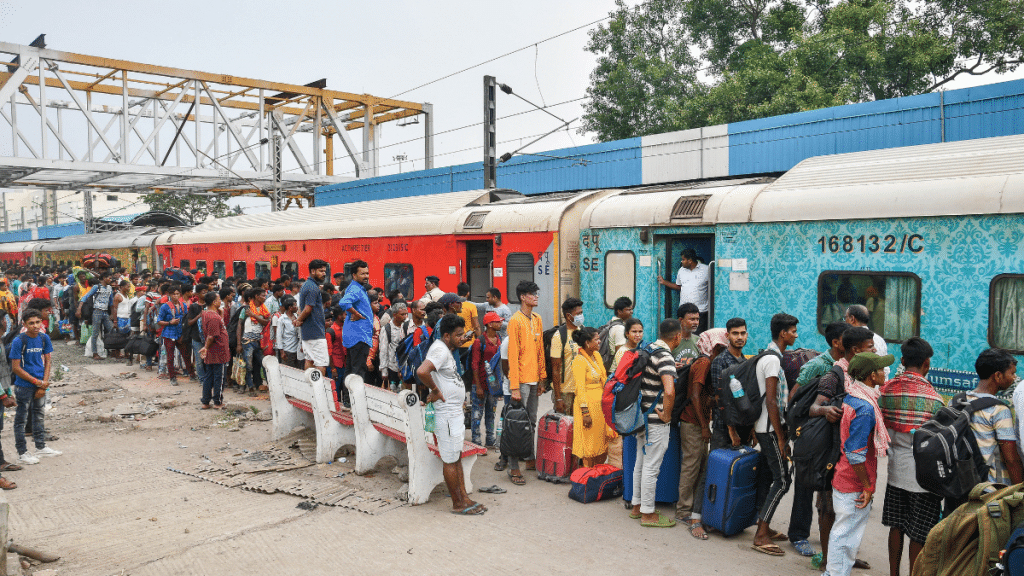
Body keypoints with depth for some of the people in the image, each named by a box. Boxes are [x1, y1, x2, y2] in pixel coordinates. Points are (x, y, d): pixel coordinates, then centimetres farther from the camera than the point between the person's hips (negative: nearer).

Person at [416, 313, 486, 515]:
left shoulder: (446, 349, 12)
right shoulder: (440, 350, -20)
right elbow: (422, 371, -36)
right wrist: (436, 391, -23)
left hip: (455, 412, 10)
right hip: (446, 414, -10)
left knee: (457, 457, 15)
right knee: (450, 460, 1)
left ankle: (464, 497, 23)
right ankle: (458, 504, 11)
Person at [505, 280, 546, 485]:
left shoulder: (537, 319, 12)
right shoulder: (516, 321, -12)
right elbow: (513, 355, -15)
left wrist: (542, 379, 14)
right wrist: (514, 387, -18)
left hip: (534, 380, 8)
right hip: (521, 380, -8)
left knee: (532, 422, 16)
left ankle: (530, 459, 28)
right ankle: (513, 468, 1)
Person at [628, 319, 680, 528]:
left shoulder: (648, 349, 7)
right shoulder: (665, 357, -21)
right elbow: (669, 391, -35)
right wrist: (666, 415, -19)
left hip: (643, 415, 9)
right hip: (656, 421, -9)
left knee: (641, 463, 18)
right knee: (651, 467, 1)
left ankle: (637, 506, 30)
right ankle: (648, 514, 11)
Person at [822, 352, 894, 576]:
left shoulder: (849, 397, 6)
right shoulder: (865, 408, -23)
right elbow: (855, 454, -23)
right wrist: (867, 487, -15)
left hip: (842, 479, 9)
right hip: (855, 486, -9)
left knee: (841, 531, 19)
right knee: (847, 536, 1)